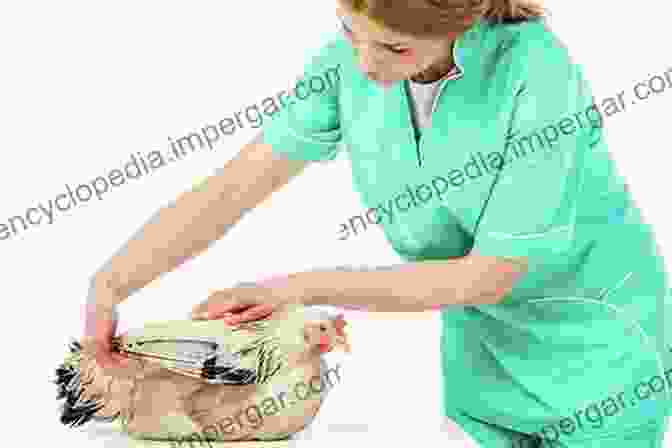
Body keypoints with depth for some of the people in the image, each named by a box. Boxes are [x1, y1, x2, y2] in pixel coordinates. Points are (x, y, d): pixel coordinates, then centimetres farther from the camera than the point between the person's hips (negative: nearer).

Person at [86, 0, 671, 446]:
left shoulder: (537, 71, -29)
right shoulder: (349, 62, -16)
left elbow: (487, 277, -25)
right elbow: (232, 189, -14)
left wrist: (300, 287, -23)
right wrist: (108, 285, -23)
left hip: (594, 354, -3)